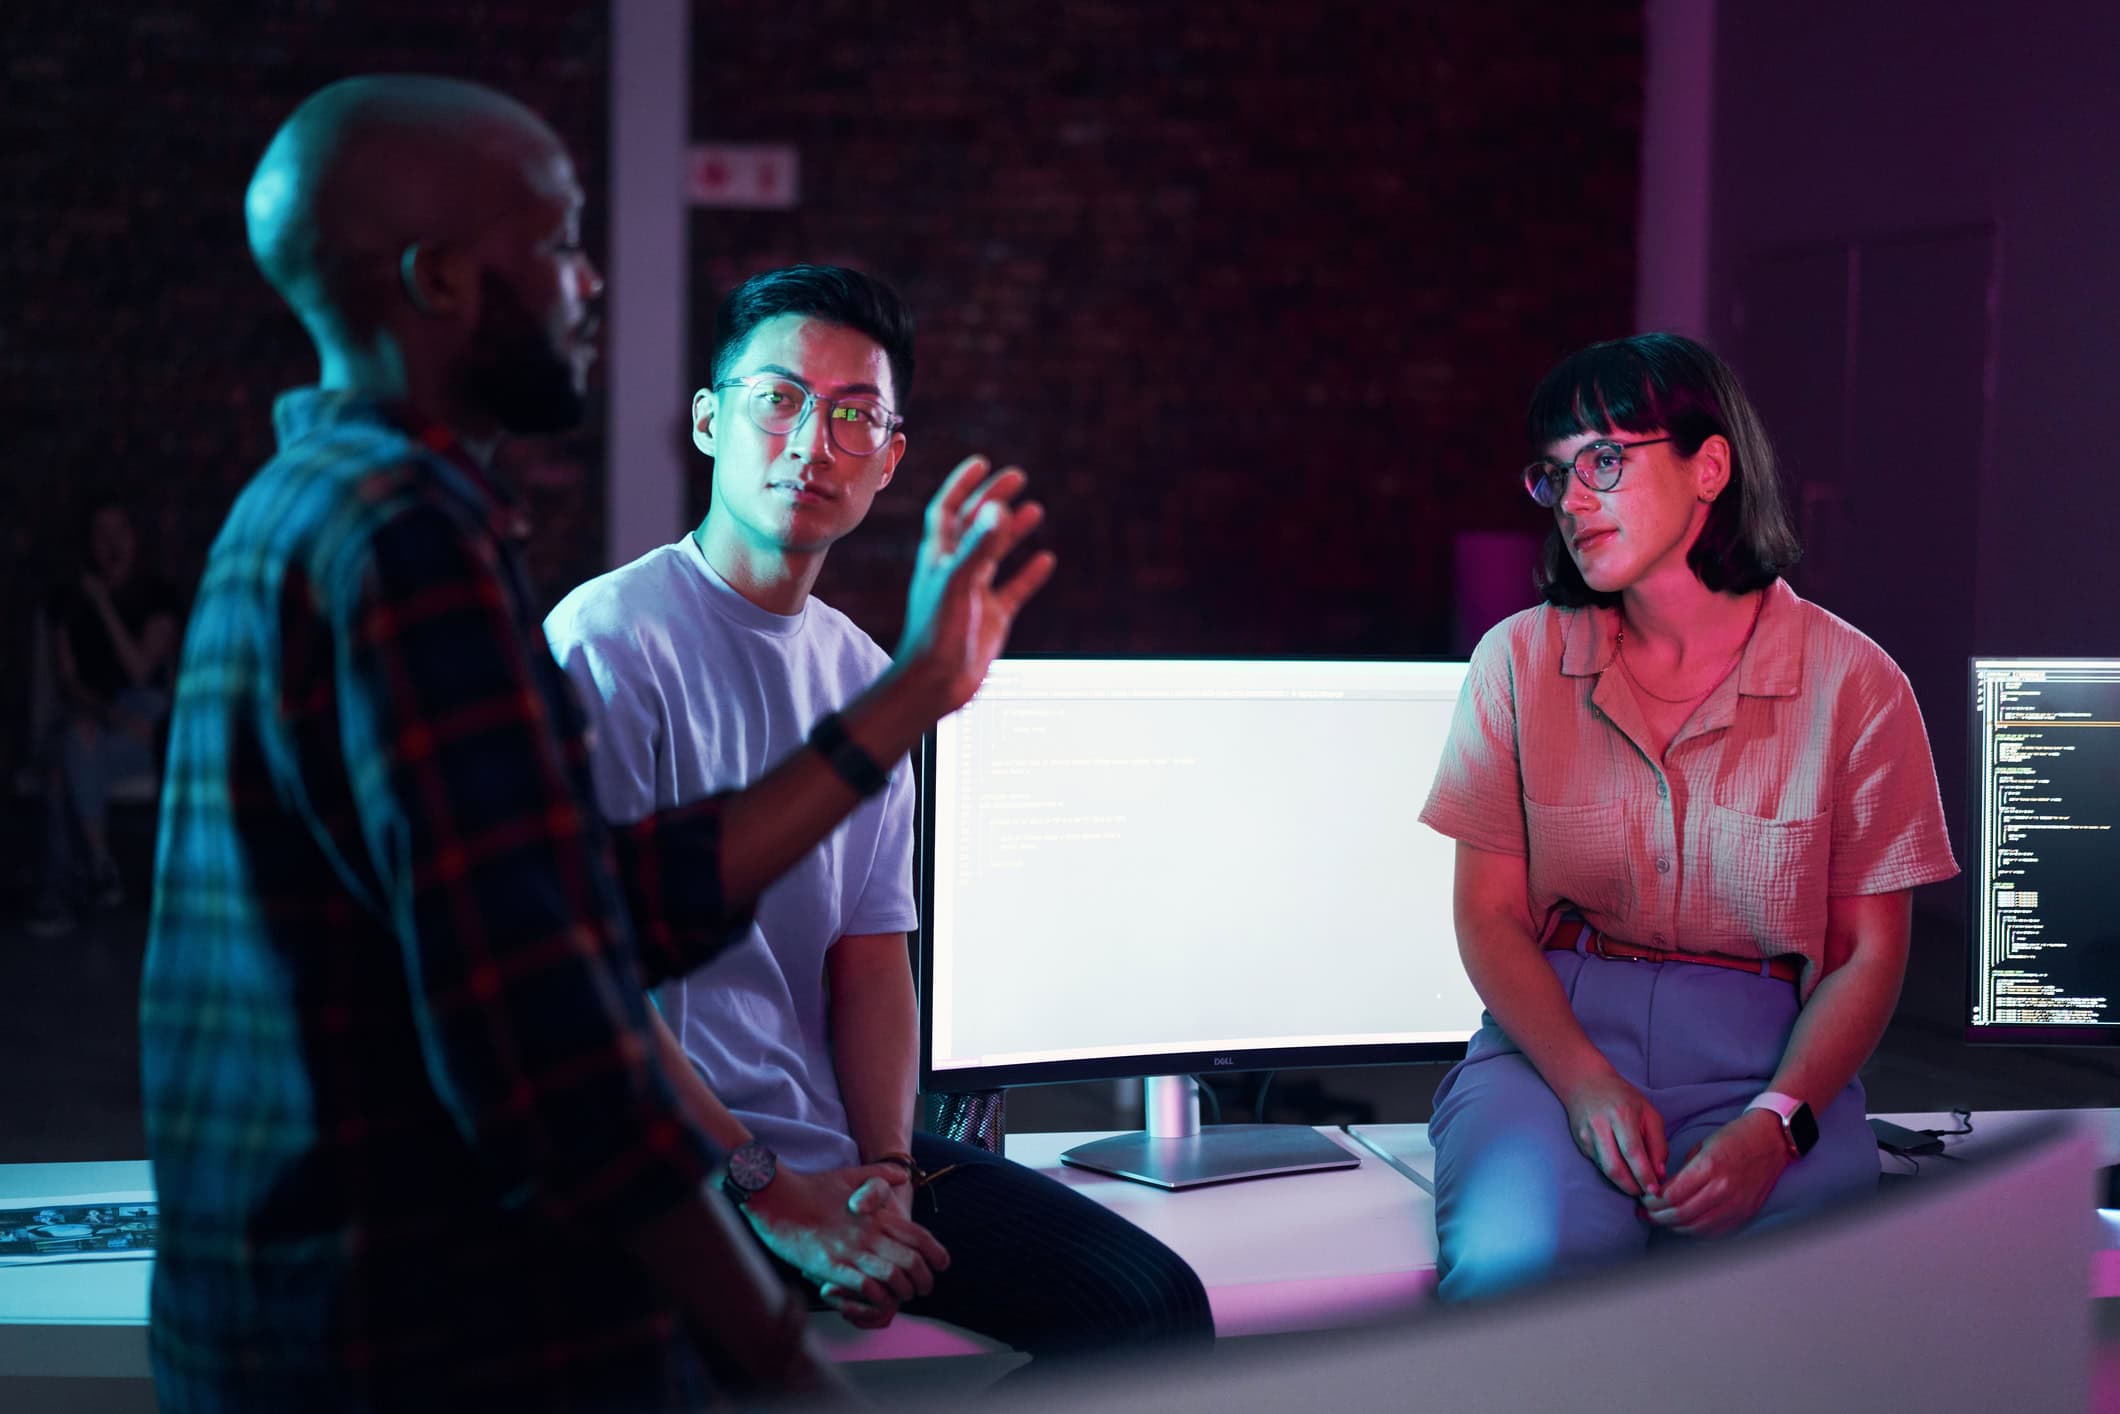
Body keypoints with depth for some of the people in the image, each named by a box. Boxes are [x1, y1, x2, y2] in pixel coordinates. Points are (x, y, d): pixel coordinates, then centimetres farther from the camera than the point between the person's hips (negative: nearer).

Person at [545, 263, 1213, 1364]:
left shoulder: (863, 676, 13)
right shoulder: (607, 643, -9)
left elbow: (871, 962, 11)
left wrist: (884, 1173, -5)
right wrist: (769, 1191, -16)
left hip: (836, 1148, 7)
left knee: (1154, 1299, -4)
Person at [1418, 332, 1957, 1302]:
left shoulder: (1854, 684, 2)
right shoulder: (1519, 661, 6)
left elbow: (1871, 951, 3)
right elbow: (1489, 913, 4)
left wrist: (1773, 1126, -15)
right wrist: (1584, 1081, -15)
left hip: (1767, 1058, 0)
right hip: (1551, 1039, 1)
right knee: (1515, 1263, -32)